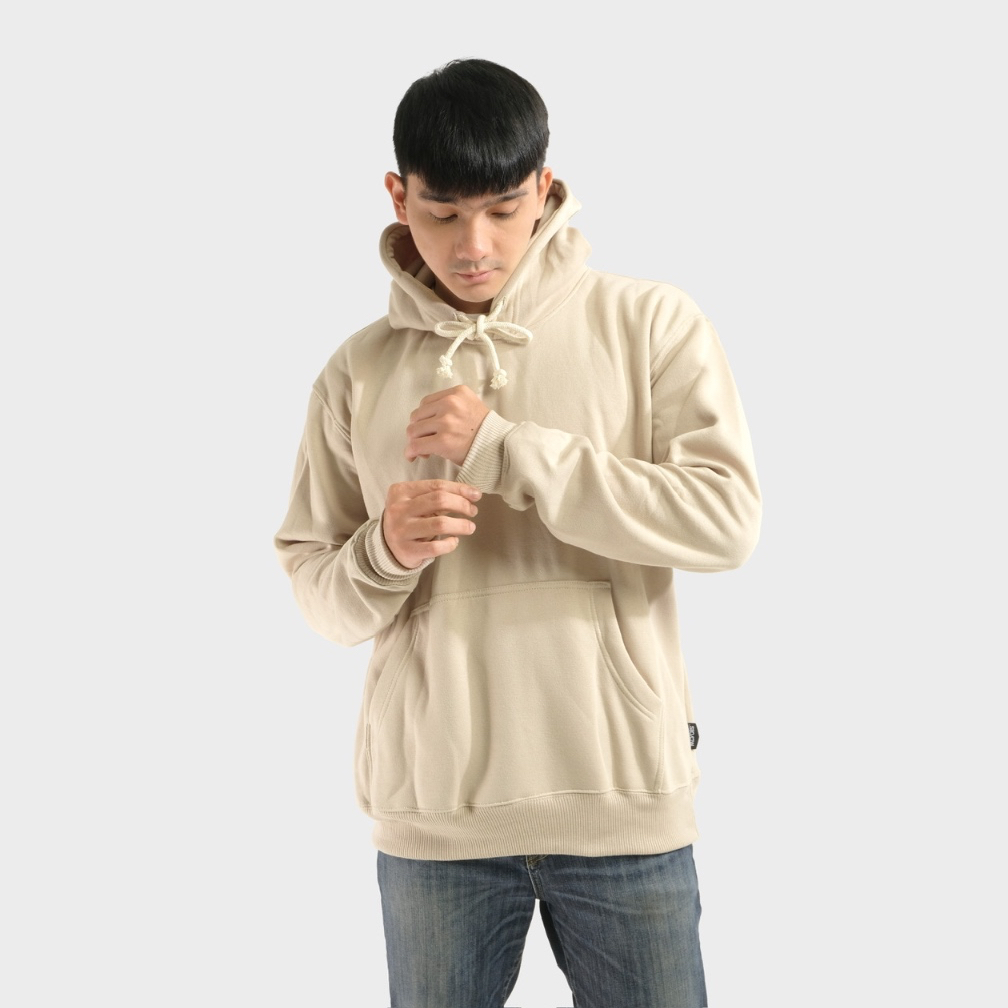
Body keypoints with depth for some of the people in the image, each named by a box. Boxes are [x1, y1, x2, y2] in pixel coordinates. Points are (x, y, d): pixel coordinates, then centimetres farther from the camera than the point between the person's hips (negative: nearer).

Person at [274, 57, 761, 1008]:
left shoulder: (650, 324, -1)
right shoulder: (357, 373, 5)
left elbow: (726, 520, -12)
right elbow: (315, 588, 8)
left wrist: (506, 449, -17)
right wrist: (385, 551, -16)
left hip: (622, 798, -1)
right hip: (430, 810, 2)